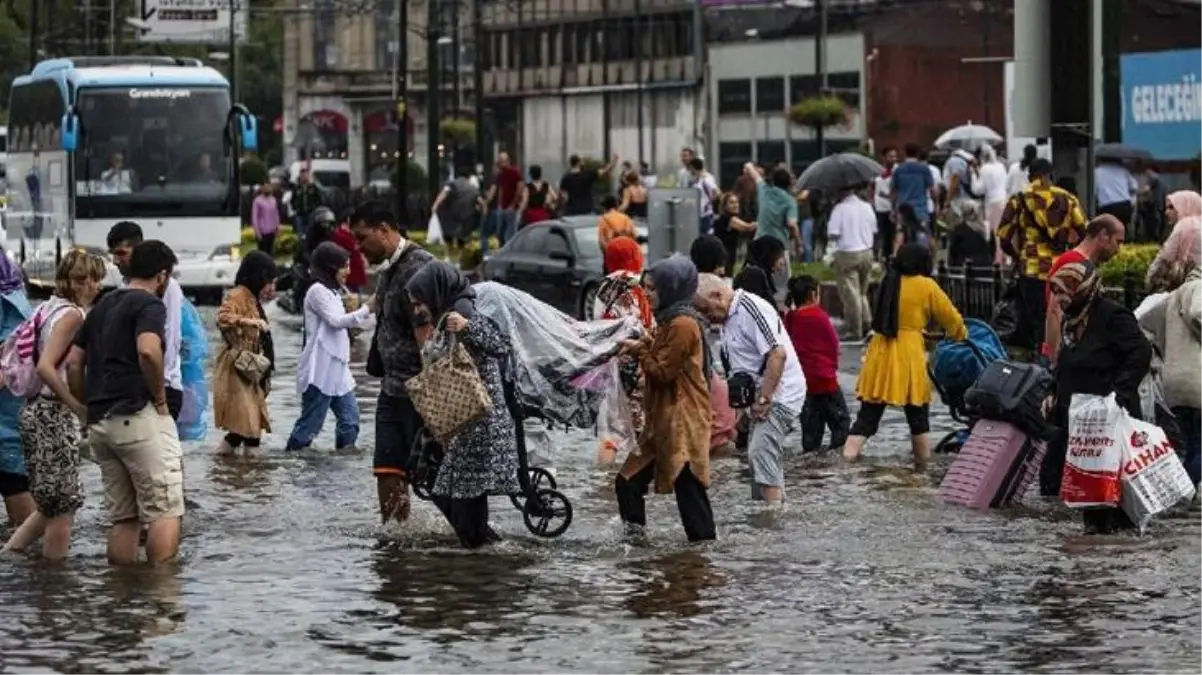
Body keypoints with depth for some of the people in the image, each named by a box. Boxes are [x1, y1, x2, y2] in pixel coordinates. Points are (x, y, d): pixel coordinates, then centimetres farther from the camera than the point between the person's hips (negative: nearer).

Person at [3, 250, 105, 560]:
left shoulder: (50, 308, 12)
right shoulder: (72, 315, -14)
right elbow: (45, 367, -24)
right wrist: (79, 407, -18)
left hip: (36, 409, 9)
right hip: (54, 415, -9)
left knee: (53, 504, 17)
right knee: (63, 506, -1)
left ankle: (9, 553, 13)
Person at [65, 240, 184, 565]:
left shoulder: (102, 306, 20)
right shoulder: (150, 305, -6)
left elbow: (73, 362, 18)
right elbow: (148, 351, -24)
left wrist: (89, 407, 20)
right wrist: (160, 398, -12)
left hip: (100, 422, 8)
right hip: (138, 416, -8)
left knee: (122, 517, 11)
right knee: (165, 511, -7)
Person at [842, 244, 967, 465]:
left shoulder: (889, 283, 12)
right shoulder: (926, 286, -1)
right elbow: (950, 316, 7)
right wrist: (960, 335, 28)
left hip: (879, 352, 4)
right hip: (908, 354, -4)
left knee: (869, 413, 3)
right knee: (917, 412, 12)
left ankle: (847, 459, -9)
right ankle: (923, 462, 21)